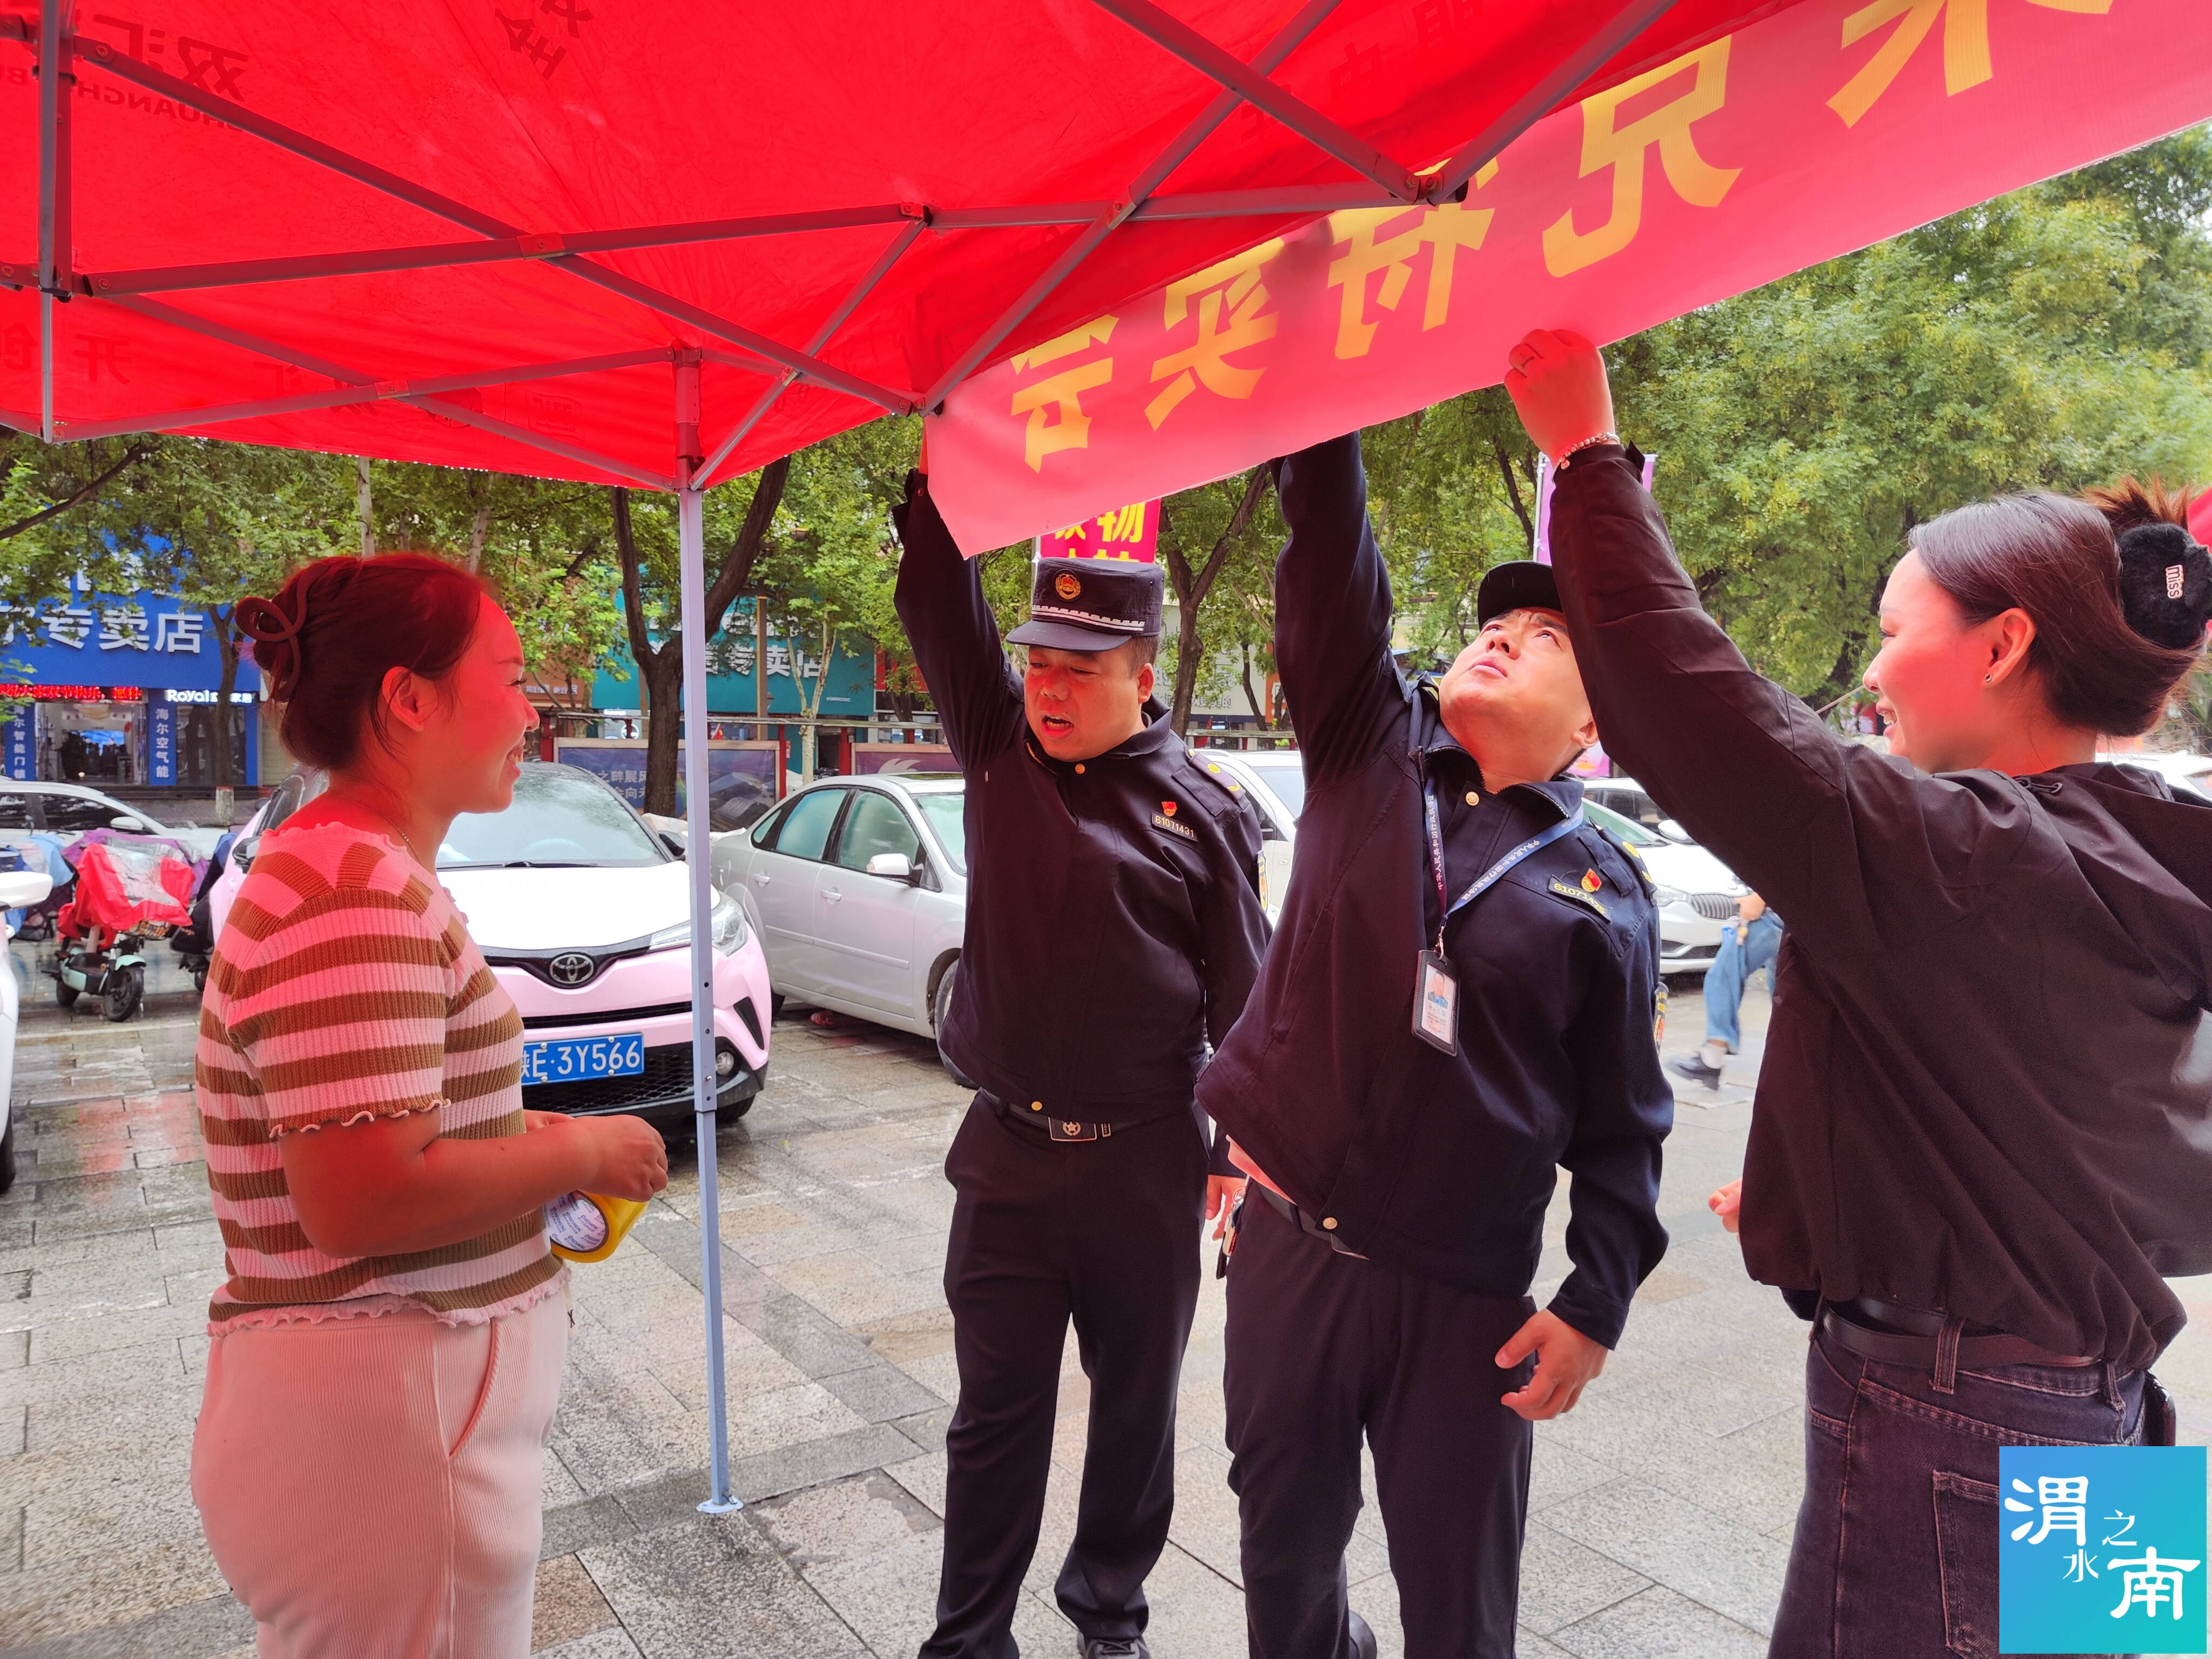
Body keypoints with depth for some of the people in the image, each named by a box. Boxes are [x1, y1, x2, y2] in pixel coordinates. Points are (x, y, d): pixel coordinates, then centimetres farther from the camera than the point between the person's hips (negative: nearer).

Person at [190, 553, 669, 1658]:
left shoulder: (358, 866, 10)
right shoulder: (355, 896, -23)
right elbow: (363, 1203, -29)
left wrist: (532, 1135, 7)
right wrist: (581, 1154, -16)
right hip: (388, 1429, -10)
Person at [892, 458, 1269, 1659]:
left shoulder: (1202, 810, -5)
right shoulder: (1000, 745, 2)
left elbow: (1245, 996, -1)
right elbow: (936, 596, -2)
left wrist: (1240, 1147, -2)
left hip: (1145, 1165, -1)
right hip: (1006, 1154, 1)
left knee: (1136, 1405, 16)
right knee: (995, 1414, 12)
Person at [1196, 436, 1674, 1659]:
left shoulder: (1603, 891, -1)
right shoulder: (1371, 747, 1)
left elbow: (1620, 1128, 2)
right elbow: (1332, 547, -10)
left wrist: (1596, 1304, -3)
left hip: (1466, 1295, -1)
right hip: (1288, 1242, 2)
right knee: (1285, 1539, 19)